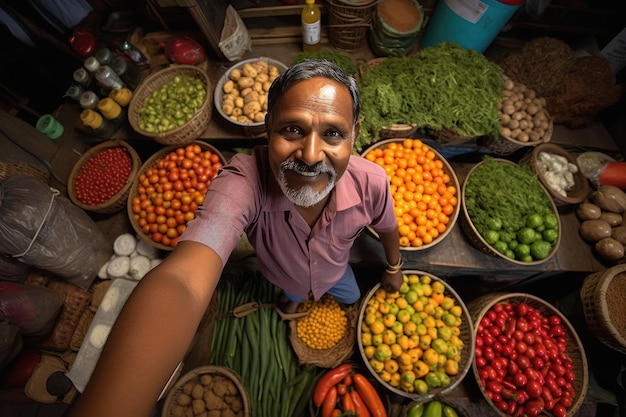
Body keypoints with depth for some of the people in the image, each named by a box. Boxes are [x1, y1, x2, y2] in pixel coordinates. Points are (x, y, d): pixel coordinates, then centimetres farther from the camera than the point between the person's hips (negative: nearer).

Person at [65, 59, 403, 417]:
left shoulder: (371, 182, -38)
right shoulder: (243, 181, -49)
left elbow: (388, 227, -13)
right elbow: (181, 282, -63)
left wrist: (394, 268, 6)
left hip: (336, 274, 2)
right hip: (284, 281, -1)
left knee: (352, 300, 36)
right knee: (295, 304, 37)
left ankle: (333, 295, 75)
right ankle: (301, 304, 77)